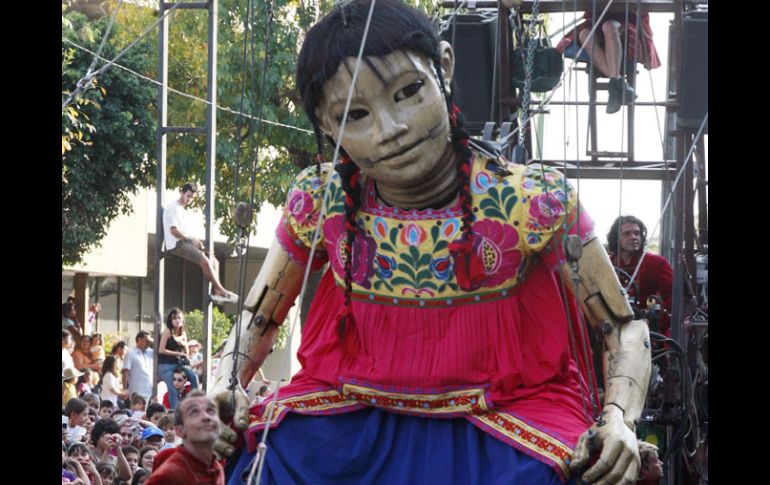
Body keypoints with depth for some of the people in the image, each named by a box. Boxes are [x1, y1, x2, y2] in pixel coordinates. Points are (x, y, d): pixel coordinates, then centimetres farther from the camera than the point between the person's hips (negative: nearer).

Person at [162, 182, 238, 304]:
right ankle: (222, 291, -21)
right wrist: (191, 239, -15)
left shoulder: (181, 210, 24)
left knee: (214, 261, -2)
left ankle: (215, 293, -13)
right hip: (176, 245, -10)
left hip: (185, 243, 10)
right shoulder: (173, 207, -7)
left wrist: (196, 241, 7)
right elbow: (174, 230, -17)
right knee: (205, 261, -25)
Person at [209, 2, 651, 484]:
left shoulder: (533, 203, -16)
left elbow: (624, 327, -5)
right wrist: (227, 385, -12)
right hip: (352, 417, 3)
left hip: (501, 417, -3)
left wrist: (620, 422, -25)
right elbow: (259, 318, 9)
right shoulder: (320, 203, -7)